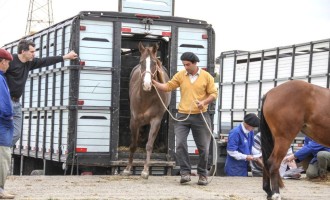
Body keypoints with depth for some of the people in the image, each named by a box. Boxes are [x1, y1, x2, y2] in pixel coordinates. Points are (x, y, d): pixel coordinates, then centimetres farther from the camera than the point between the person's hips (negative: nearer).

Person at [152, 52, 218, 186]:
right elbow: (168, 86, 3)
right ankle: (185, 172, -1)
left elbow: (214, 93, 0)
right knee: (180, 144, -10)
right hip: (183, 116, 1)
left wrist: (204, 102, -17)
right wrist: (154, 82, -11)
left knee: (203, 147, 5)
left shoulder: (206, 76, -1)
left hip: (200, 116, -1)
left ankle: (202, 174, 19)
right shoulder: (180, 75, 3)